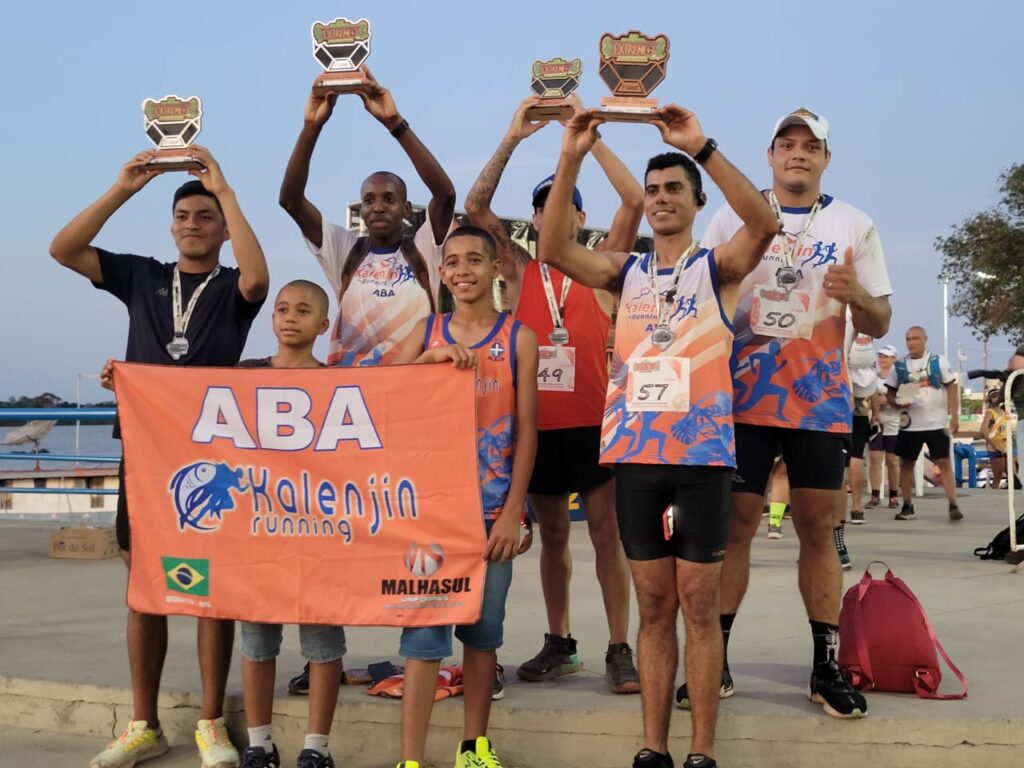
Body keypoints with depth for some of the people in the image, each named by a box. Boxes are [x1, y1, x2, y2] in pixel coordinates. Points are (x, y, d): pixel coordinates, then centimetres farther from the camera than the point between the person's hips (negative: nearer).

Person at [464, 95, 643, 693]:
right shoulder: (520, 271, 9)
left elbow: (635, 201, -9)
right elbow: (476, 206, 1)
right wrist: (512, 140, -5)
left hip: (593, 420, -3)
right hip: (537, 422, 3)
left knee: (607, 532, -1)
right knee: (552, 535, 11)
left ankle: (620, 650, 3)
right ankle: (559, 644, 21)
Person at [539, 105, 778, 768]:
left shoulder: (717, 268, 3)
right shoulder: (627, 273, 12)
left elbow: (765, 223, -18)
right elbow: (553, 249, -4)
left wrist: (701, 147, -24)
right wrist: (572, 159, -13)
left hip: (702, 452, -3)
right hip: (637, 454, 3)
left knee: (698, 604, 1)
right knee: (654, 606, 8)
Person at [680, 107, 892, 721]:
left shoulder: (855, 227, 5)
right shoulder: (733, 219, 5)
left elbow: (880, 324, 5)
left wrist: (856, 296, -17)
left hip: (821, 400, 0)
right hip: (744, 396, 0)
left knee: (819, 531, 3)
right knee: (735, 526, 0)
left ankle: (827, 667, 12)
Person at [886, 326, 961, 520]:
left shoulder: (939, 361, 1)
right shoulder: (899, 366, 5)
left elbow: (951, 389, 1)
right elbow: (890, 394, 9)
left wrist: (954, 416, -7)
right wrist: (898, 403, -14)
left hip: (937, 423, -2)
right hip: (910, 425, 2)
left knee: (944, 462, -5)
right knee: (906, 464, 7)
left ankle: (953, 505, -6)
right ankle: (907, 506, 17)